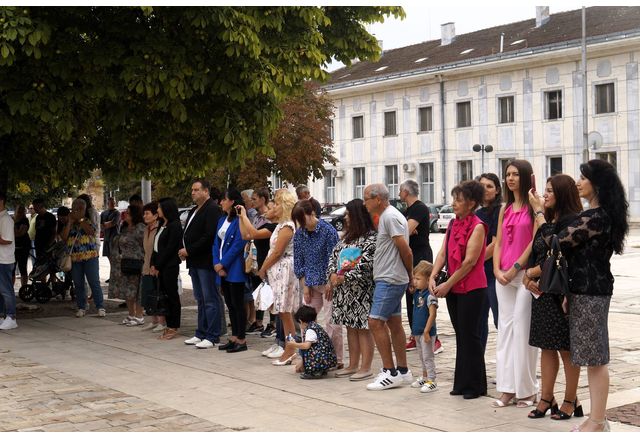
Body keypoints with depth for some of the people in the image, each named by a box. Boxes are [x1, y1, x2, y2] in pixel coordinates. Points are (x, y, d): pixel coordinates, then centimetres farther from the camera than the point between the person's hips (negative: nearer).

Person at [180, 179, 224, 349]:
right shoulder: (194, 211, 19)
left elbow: (209, 236, -20)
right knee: (201, 300, 15)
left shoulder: (212, 209, -12)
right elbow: (188, 234, 23)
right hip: (195, 262, 10)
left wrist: (189, 250, -16)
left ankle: (212, 336, -2)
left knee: (210, 300, -5)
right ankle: (201, 334, 22)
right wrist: (184, 250, 4)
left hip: (206, 262, -10)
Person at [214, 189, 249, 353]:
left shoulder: (239, 220, -11)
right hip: (222, 270, 8)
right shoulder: (222, 220, 15)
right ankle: (234, 338, 19)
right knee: (230, 304, 12)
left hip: (234, 269, -8)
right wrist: (216, 264, -2)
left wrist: (223, 264, -13)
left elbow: (238, 244, -17)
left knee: (238, 304, -3)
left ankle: (241, 340, 3)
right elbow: (216, 243, 13)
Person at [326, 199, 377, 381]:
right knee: (350, 327, 12)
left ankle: (365, 368, 3)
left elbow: (366, 265, -19)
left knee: (363, 328, -3)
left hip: (361, 291, -8)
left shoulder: (371, 238, -10)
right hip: (344, 290, 8)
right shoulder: (347, 237, 16)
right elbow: (334, 255, 14)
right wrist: (332, 274, -4)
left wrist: (344, 278, -19)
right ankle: (353, 365, 20)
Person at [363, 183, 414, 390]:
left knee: (376, 322, -11)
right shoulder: (384, 216, 16)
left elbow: (405, 251, -17)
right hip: (388, 279, 10)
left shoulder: (391, 216, -15)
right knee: (394, 323, 12)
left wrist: (410, 275, -5)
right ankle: (403, 371, 19)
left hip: (390, 280, -10)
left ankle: (390, 372, -7)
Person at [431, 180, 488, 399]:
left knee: (469, 335, -2)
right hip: (452, 288, 7)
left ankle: (475, 385, 9)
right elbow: (443, 253, 7)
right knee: (460, 335, 12)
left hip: (471, 289, -7)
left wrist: (447, 284, -15)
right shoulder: (453, 224, 11)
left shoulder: (477, 227, -11)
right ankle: (462, 383, 20)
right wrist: (433, 277, -7)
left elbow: (470, 261, -17)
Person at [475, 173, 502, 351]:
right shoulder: (478, 213, 16)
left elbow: (495, 244, -15)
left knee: (500, 320, -3)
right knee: (479, 320, 13)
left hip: (492, 272, -8)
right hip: (478, 273, 8)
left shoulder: (499, 212, -8)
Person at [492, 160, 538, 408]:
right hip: (503, 276, 6)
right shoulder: (505, 210, 15)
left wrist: (515, 268, -14)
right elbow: (498, 243, 12)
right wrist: (497, 270, -2)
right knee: (505, 329, 6)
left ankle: (527, 389, 5)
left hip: (525, 273, -6)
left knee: (522, 330, -5)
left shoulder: (534, 207, -4)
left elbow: (535, 241, -12)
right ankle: (508, 388, 11)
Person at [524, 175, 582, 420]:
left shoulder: (570, 222, -12)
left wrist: (531, 273, -5)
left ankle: (570, 402, 10)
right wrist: (528, 278, -4)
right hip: (542, 290, 8)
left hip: (562, 292, -8)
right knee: (546, 347, 11)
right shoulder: (546, 221, 15)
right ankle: (546, 399, 17)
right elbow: (535, 252, 13)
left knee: (567, 348, 1)